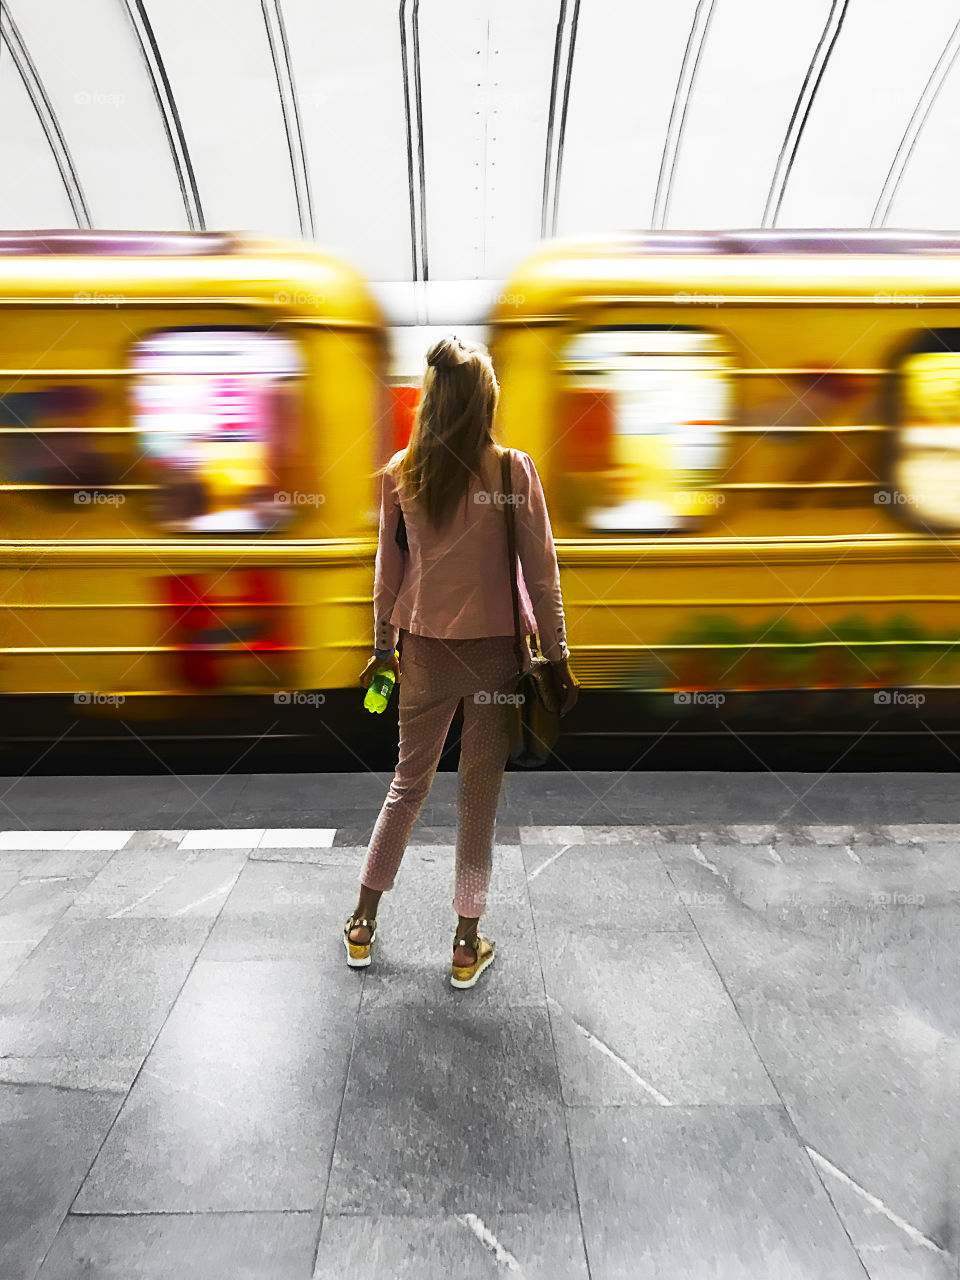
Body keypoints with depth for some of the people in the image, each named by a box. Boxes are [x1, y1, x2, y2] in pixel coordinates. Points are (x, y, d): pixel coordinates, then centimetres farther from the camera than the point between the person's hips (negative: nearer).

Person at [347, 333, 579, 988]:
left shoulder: (399, 473, 0)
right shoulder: (514, 468, -9)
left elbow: (389, 570, 6)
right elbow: (541, 571, -8)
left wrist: (384, 646, 17)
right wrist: (558, 658, 0)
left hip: (426, 650, 3)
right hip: (496, 650, -2)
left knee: (409, 781, 19)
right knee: (481, 793, 10)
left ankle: (363, 925, 33)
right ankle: (468, 945, 27)